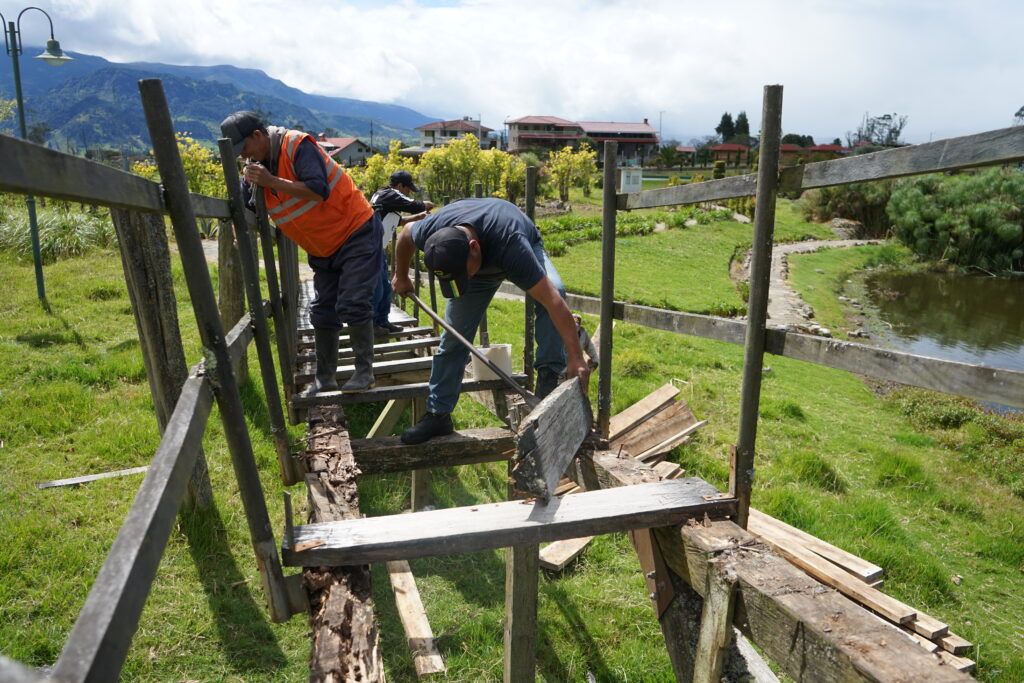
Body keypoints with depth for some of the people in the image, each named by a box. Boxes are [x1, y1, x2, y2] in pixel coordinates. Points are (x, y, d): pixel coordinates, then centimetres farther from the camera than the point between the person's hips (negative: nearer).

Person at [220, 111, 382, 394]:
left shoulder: (297, 145, -18)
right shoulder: (255, 165, 5)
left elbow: (319, 190, -29)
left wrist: (271, 181, -28)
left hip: (356, 233, -8)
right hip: (323, 249, 8)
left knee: (353, 304, -14)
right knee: (322, 312, 9)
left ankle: (364, 371, 0)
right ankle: (325, 380, 17)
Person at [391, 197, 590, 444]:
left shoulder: (511, 246, -48)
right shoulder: (431, 232, -35)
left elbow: (553, 301, -49)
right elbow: (406, 233, -8)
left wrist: (576, 358, -50)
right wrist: (401, 277, 6)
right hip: (482, 260, 3)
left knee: (554, 291, -35)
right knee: (453, 335, -3)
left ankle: (550, 375, -27)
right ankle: (438, 414, 10)